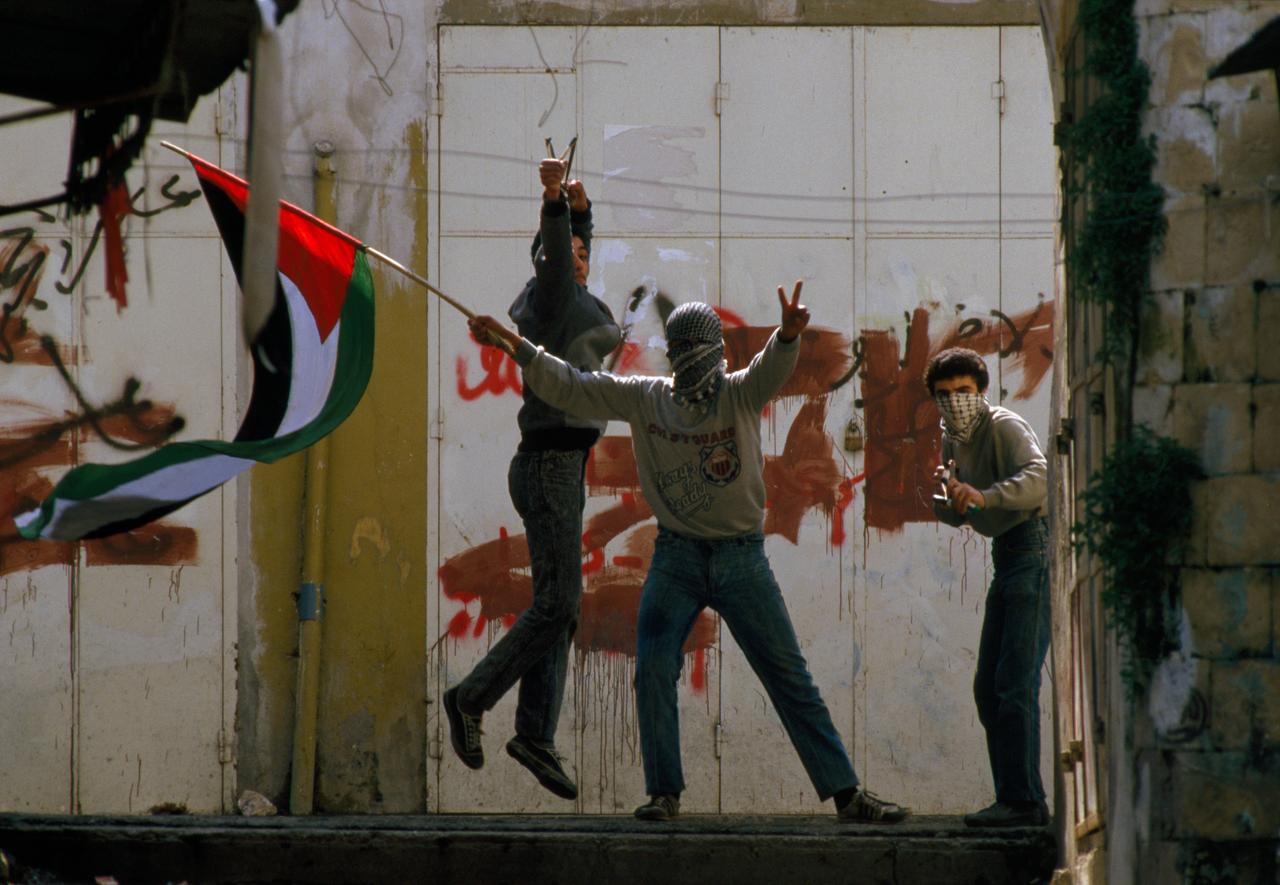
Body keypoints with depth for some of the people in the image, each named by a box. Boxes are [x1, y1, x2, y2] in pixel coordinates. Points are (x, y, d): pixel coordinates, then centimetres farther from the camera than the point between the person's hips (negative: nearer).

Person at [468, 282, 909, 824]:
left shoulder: (740, 394, -4)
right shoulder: (645, 398, 4)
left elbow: (773, 369, -25)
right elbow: (569, 388, 4)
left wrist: (788, 334, -47)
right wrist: (514, 345, -6)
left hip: (742, 559, -2)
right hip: (675, 557, 2)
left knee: (790, 678, 1)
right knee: (653, 671, -10)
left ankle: (846, 793, 4)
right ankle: (664, 793, 3)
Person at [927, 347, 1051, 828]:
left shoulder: (1004, 426, -12)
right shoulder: (954, 438, 14)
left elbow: (1039, 477, -29)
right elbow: (957, 516, 19)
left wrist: (983, 496, -43)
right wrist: (946, 495, -4)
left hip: (1036, 547, -10)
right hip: (1007, 554, 10)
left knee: (1015, 681, -15)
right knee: (989, 686, 9)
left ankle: (1022, 800, -16)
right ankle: (1018, 799, 13)